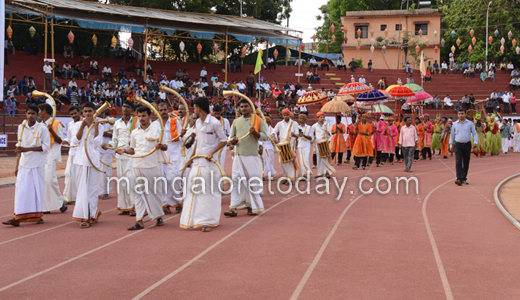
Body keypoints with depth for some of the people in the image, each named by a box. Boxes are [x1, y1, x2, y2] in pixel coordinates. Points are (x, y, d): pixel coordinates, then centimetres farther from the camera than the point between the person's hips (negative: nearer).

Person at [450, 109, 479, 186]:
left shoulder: (470, 123, 4)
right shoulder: (455, 124, 6)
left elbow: (474, 133, 4)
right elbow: (452, 135, 14)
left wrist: (475, 142, -11)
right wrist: (451, 145, 9)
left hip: (467, 145, 1)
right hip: (458, 145, -1)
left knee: (466, 163, 8)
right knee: (458, 162, -12)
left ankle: (464, 178, 21)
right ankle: (459, 179, -20)